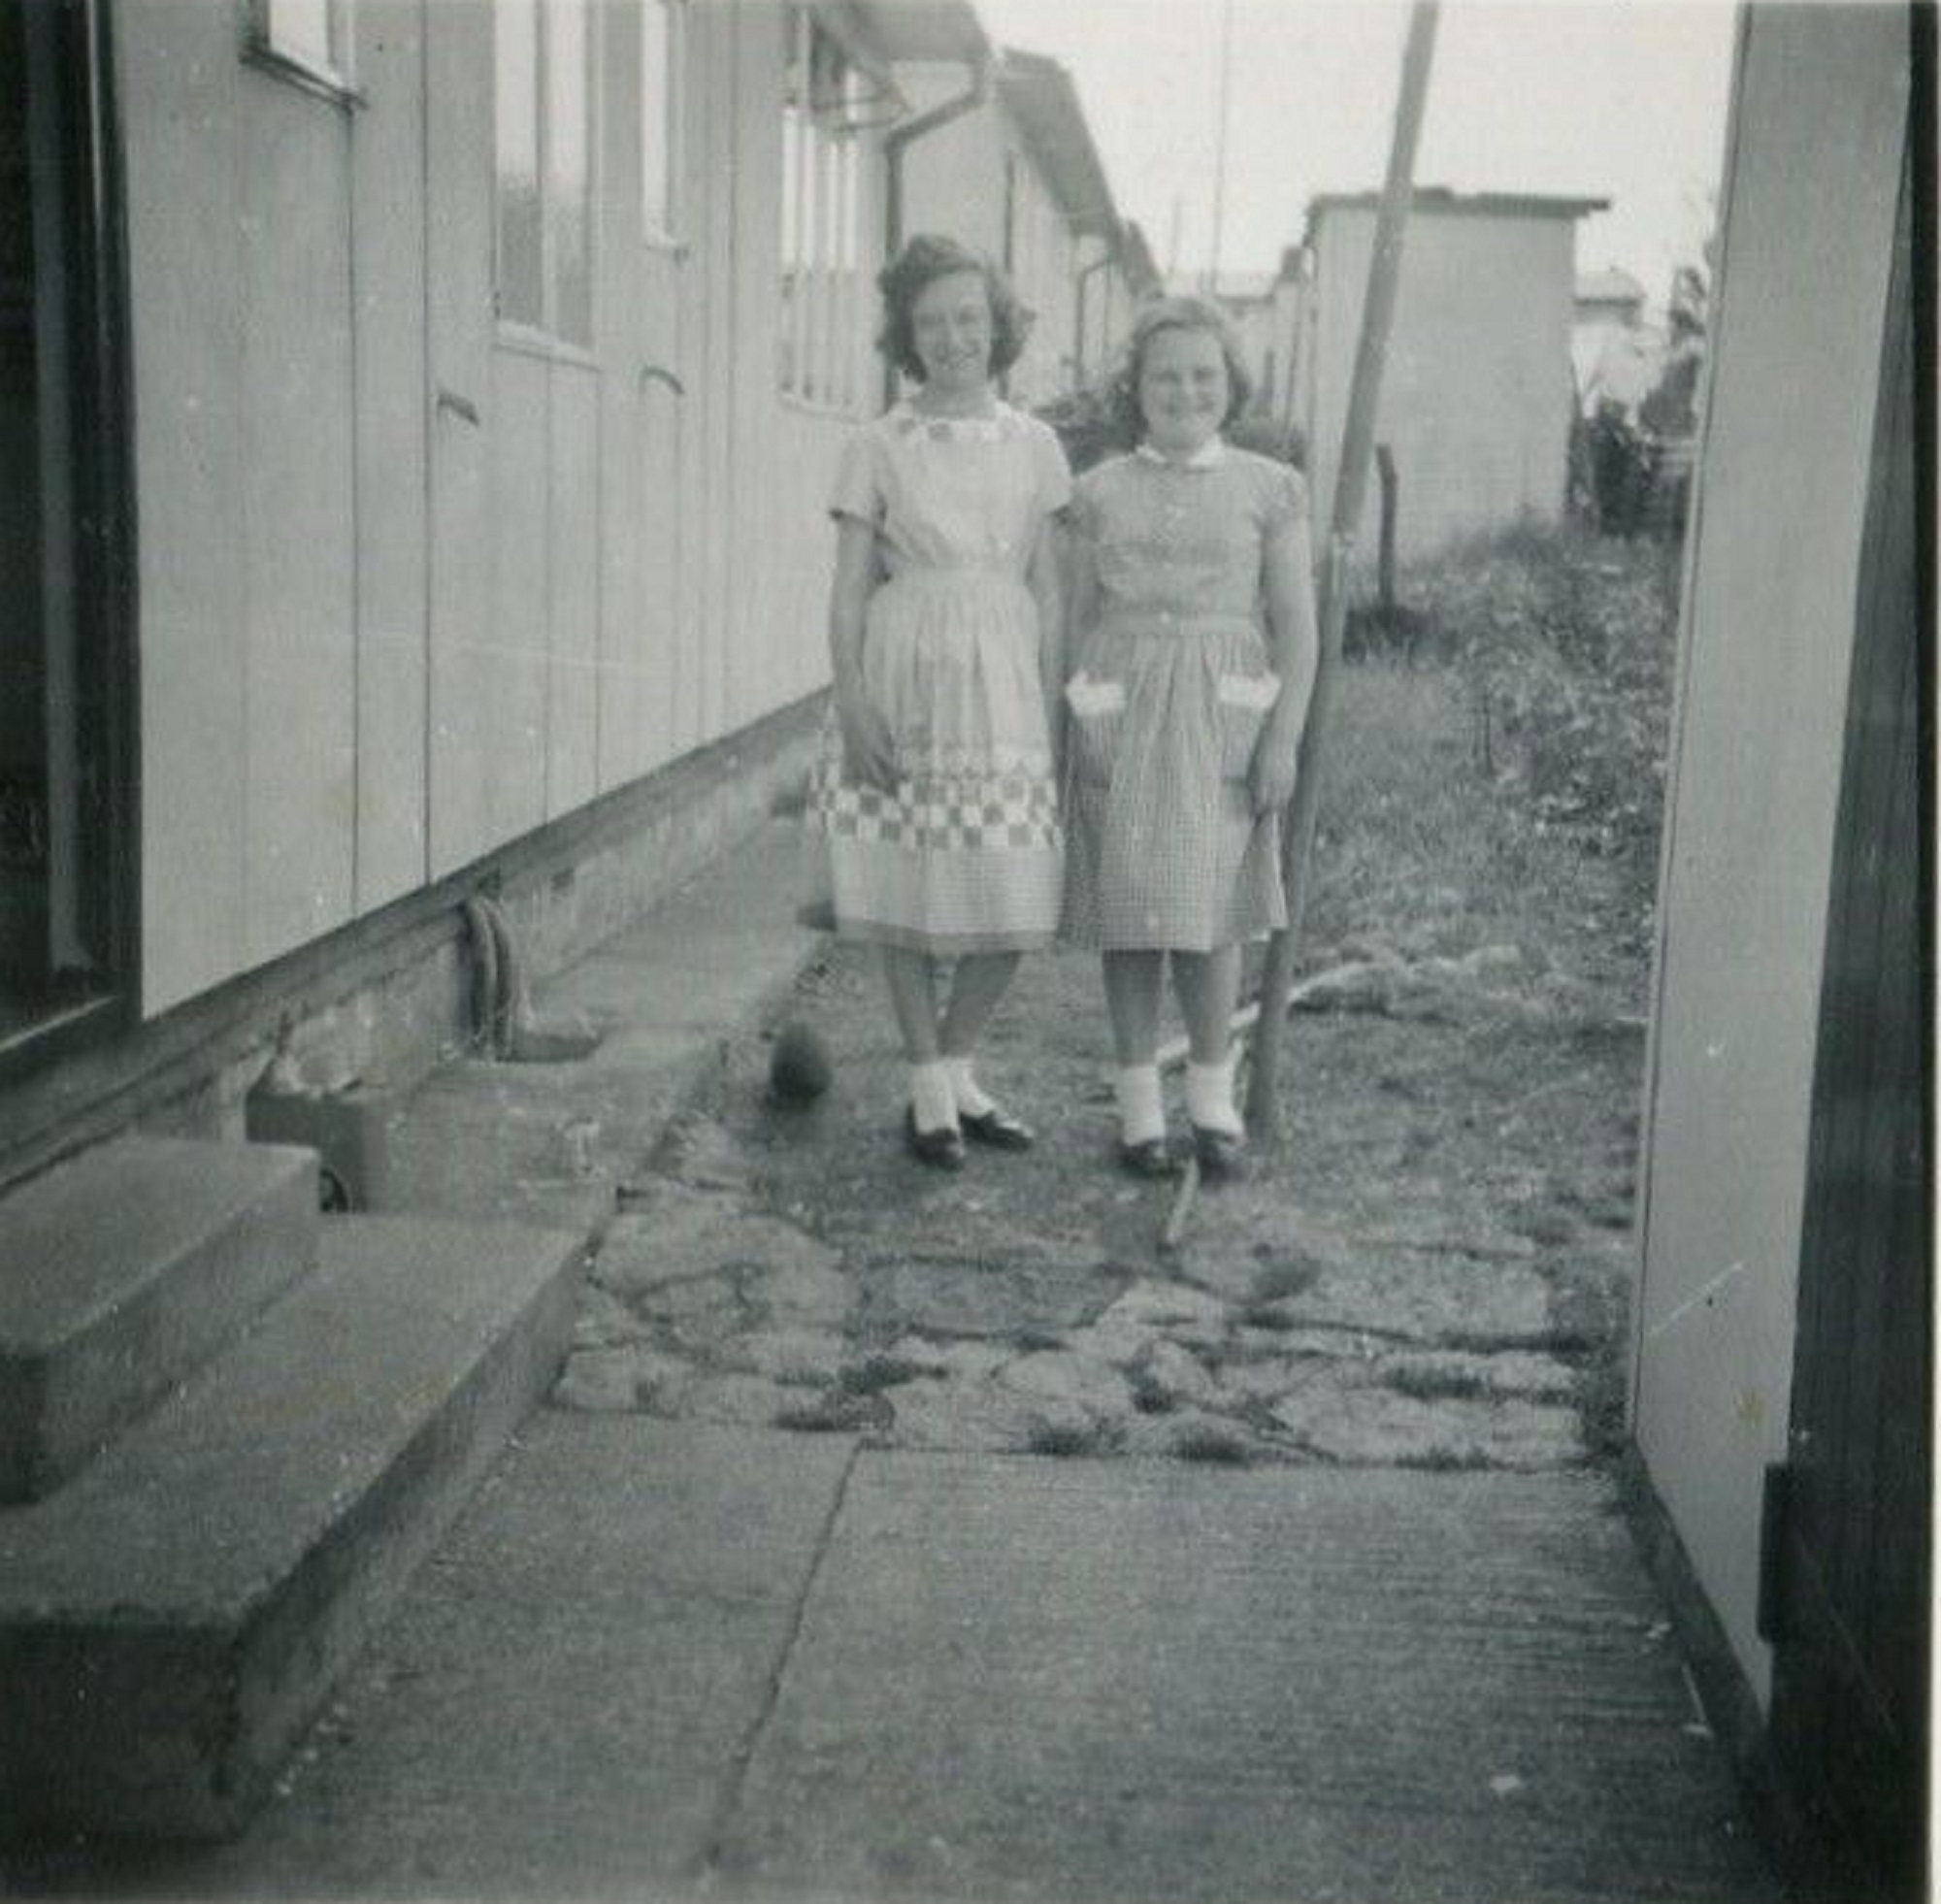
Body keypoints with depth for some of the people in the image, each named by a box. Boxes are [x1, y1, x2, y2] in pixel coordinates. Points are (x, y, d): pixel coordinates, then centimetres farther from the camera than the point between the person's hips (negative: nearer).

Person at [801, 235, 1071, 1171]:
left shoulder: (1033, 445, 8)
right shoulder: (879, 446, 1)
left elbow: (1049, 587, 8)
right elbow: (848, 589, 0)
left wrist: (1054, 703, 2)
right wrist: (853, 704, -9)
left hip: (1004, 680, 2)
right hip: (907, 678, -2)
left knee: (1016, 899, 2)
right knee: (913, 892, 2)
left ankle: (955, 1070, 22)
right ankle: (930, 1091, 16)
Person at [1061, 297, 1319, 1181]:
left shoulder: (1268, 489, 5)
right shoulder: (1100, 492, 8)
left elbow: (1296, 626, 3)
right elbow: (1079, 620, 10)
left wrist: (1283, 736, -4)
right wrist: (1073, 730, 4)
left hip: (1219, 718, -1)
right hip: (1119, 716, 1)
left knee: (1205, 909, -4)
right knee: (1126, 908, 2)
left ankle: (1213, 1097, 14)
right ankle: (1139, 1102, 13)